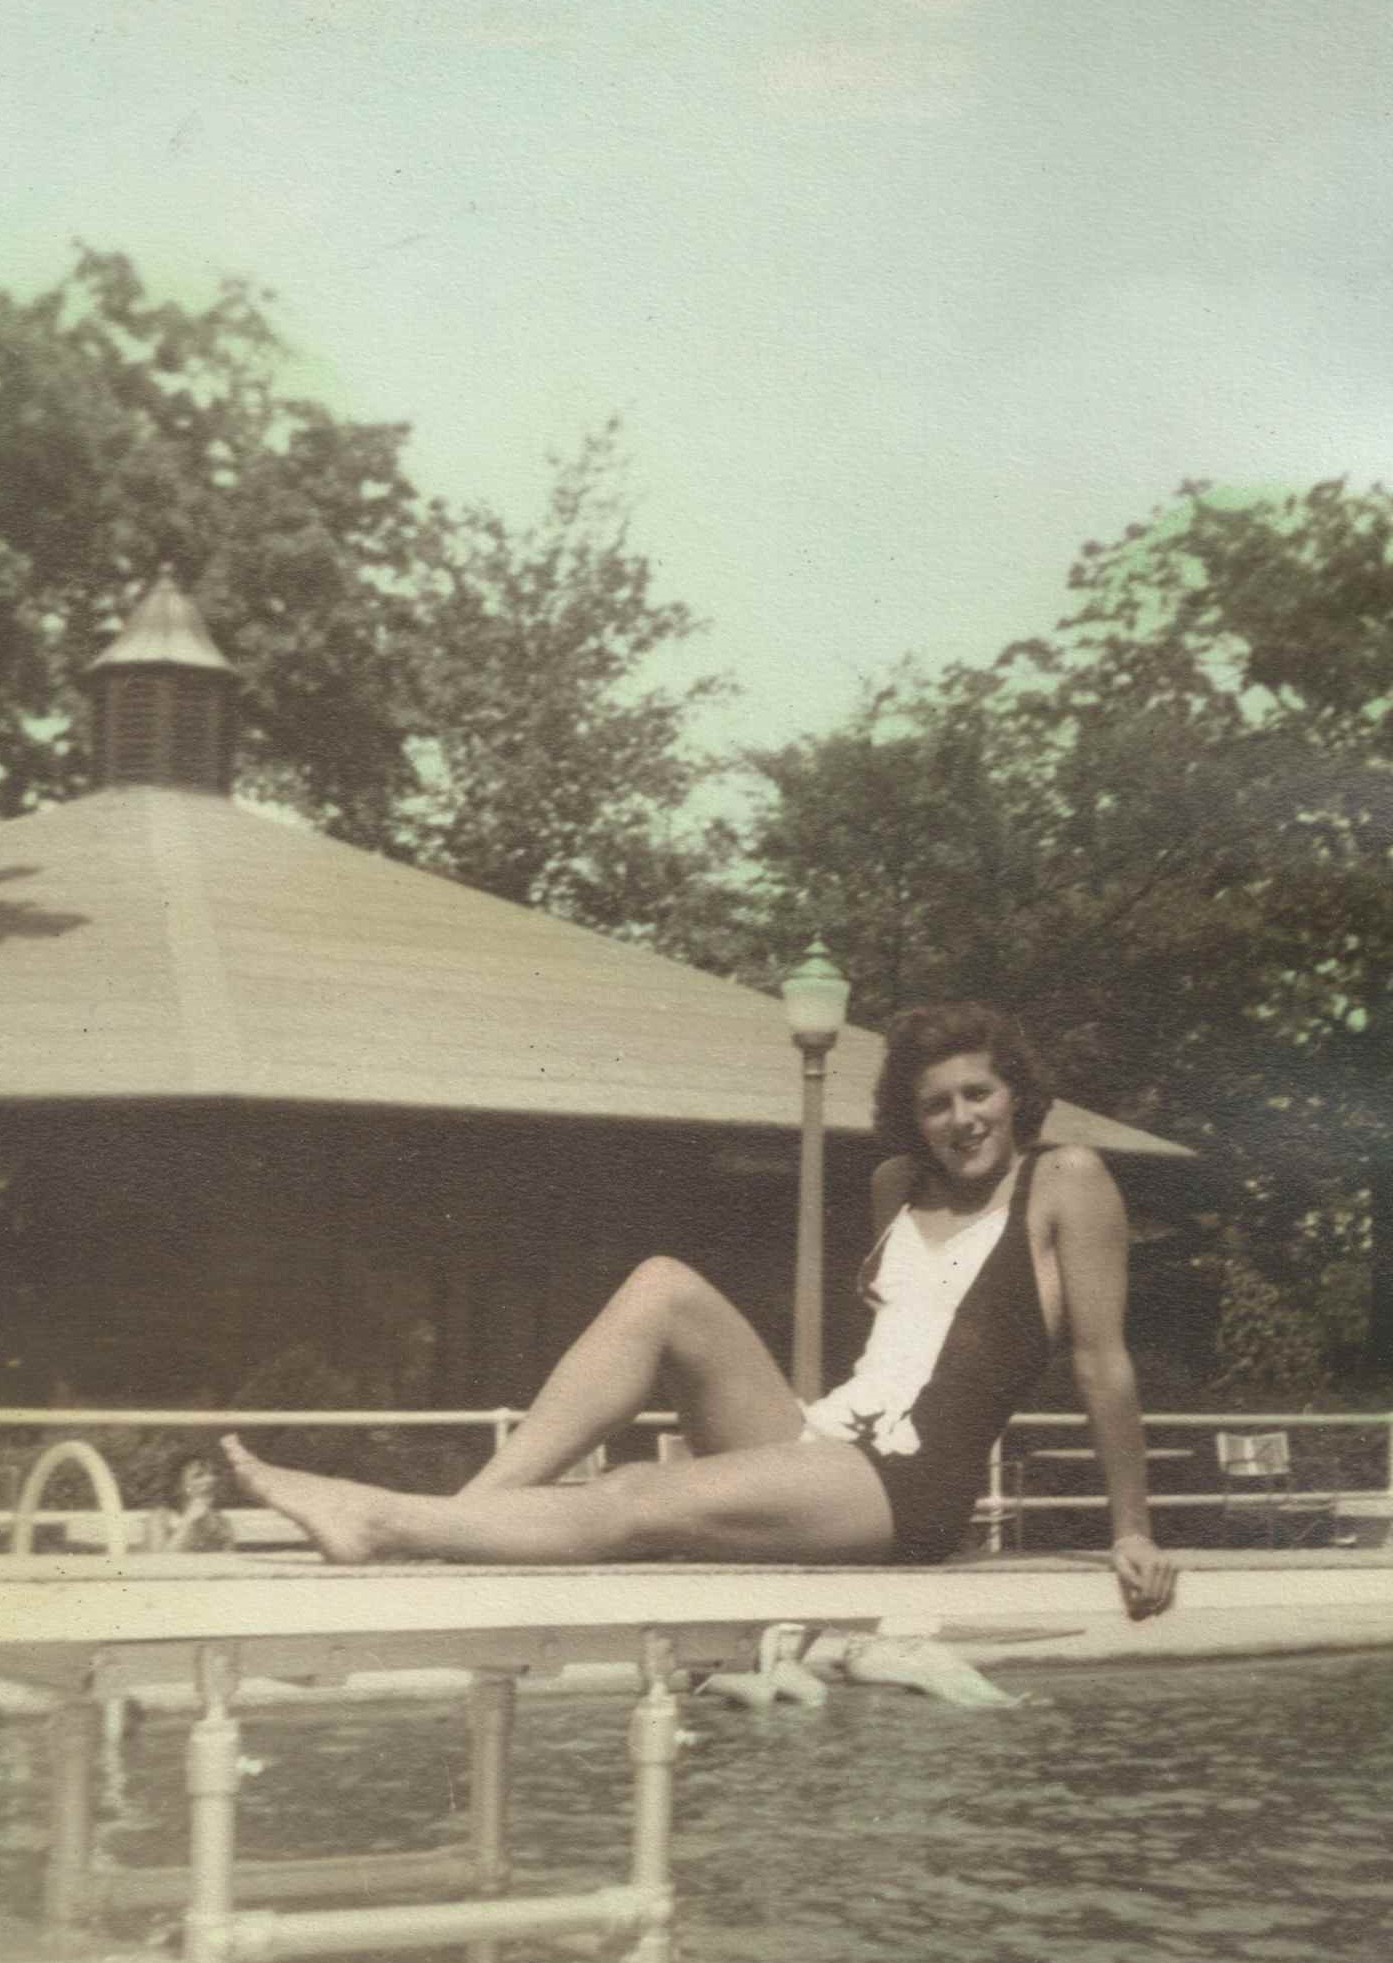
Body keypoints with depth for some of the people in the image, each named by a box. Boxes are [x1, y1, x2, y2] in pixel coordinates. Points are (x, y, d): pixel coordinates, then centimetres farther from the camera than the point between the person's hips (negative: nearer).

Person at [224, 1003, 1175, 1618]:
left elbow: (1104, 1363, -3)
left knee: (634, 1505, -25)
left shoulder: (1067, 1183, -3)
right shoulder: (899, 1186, 18)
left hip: (908, 1493, -7)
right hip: (818, 1443, 7)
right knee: (663, 1285, -14)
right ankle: (469, 1505, -21)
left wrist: (1132, 1533, -1)